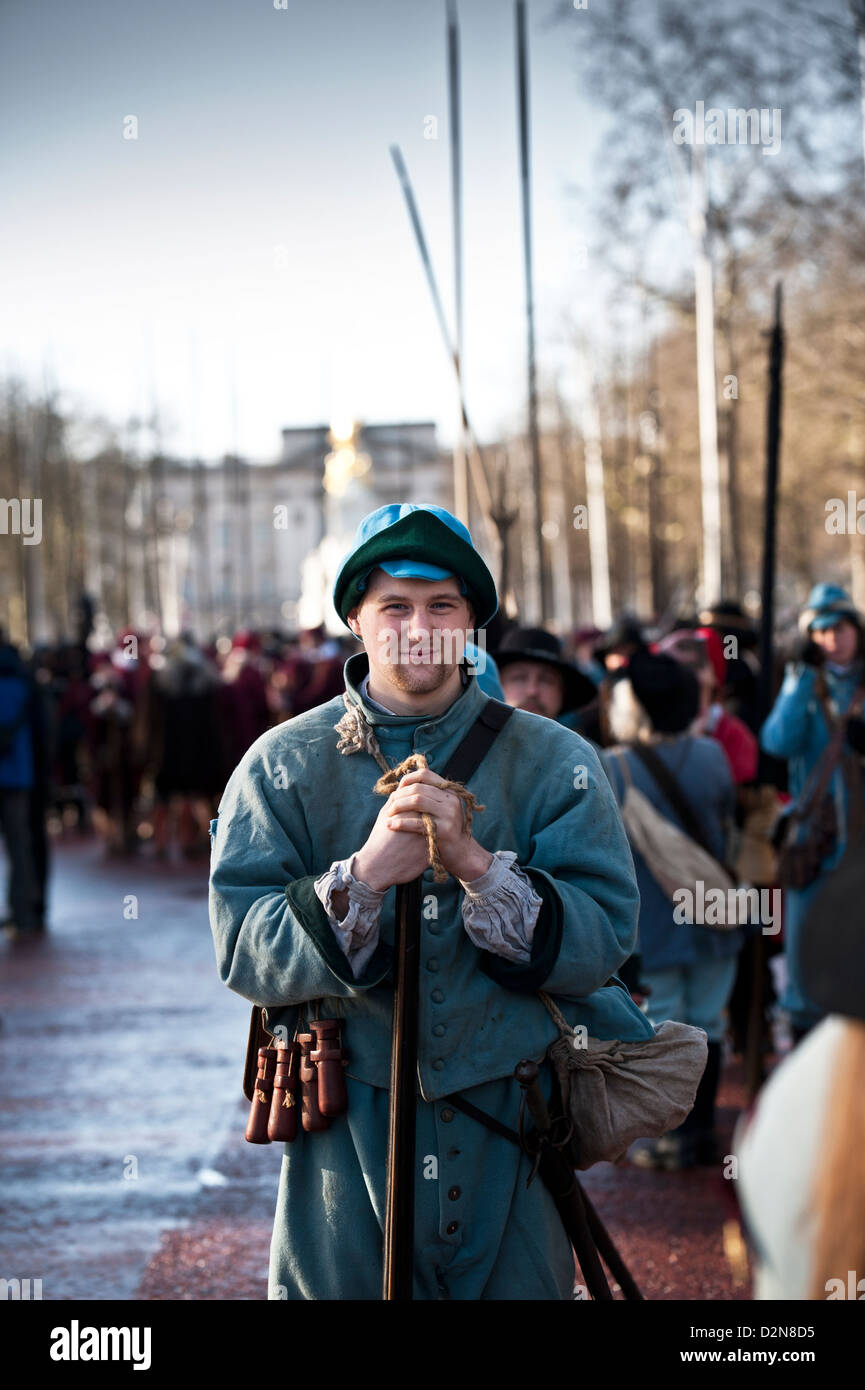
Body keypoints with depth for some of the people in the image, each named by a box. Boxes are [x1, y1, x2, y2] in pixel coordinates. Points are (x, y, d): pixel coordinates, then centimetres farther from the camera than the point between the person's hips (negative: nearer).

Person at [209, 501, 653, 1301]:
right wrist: (366, 874, -22)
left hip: (513, 1129, 1)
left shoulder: (555, 763, 1)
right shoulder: (283, 764, 1)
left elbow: (602, 942, -9)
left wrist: (475, 863, -22)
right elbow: (243, 951, -8)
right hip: (346, 1136, 0)